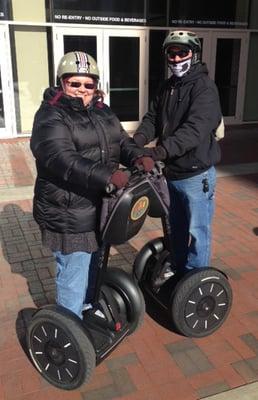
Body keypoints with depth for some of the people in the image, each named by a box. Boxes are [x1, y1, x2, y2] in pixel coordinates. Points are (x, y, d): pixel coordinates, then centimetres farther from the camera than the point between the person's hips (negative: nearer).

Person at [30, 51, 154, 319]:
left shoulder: (103, 112, 11)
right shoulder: (50, 116, -14)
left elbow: (121, 143, 11)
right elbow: (63, 159, -29)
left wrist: (137, 157, -12)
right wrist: (107, 176, -39)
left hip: (99, 207, 8)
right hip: (68, 214, -8)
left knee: (93, 265, 24)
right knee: (74, 274, 2)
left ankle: (89, 311, 47)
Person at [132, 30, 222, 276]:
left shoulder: (204, 87, -15)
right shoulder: (167, 87, 10)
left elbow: (194, 130, -29)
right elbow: (152, 119, 3)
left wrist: (157, 152, -40)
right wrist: (137, 141, -18)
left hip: (196, 175, -7)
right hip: (172, 172, 8)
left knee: (197, 232, 5)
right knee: (176, 226, 21)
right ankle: (178, 272, 40)